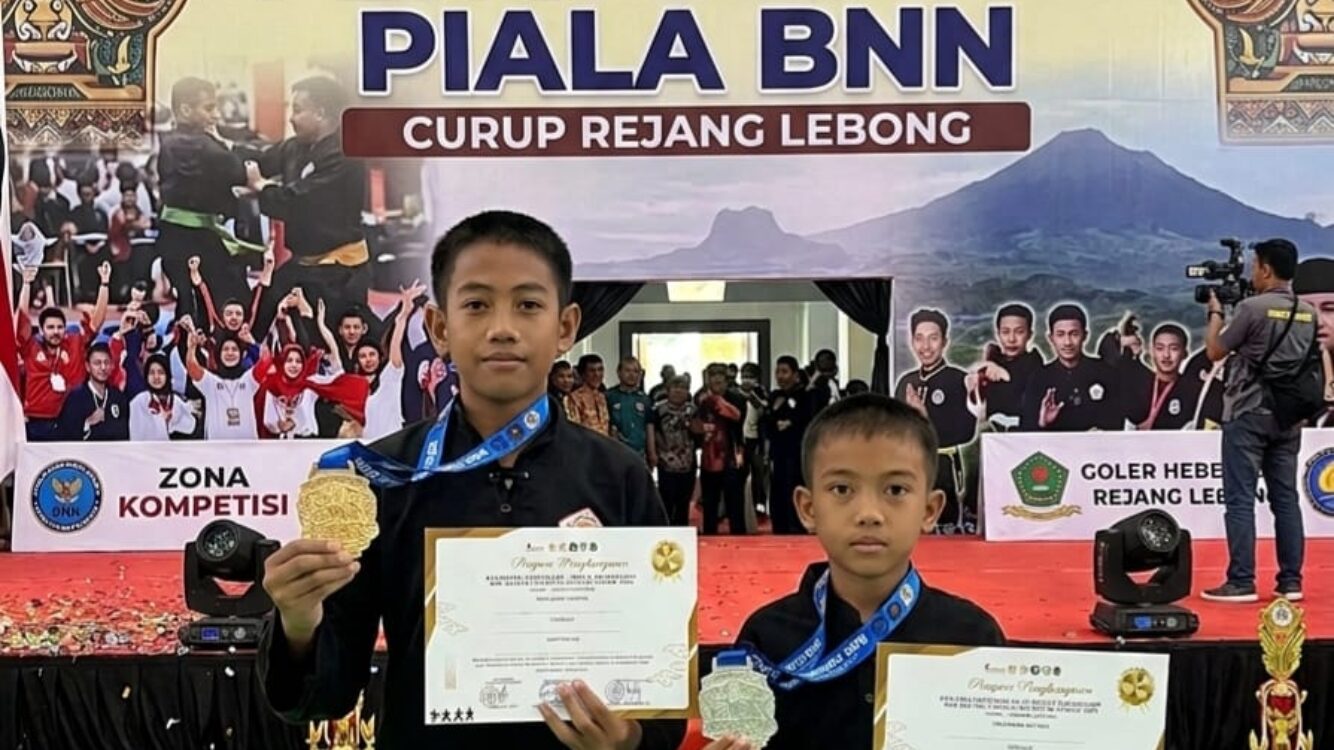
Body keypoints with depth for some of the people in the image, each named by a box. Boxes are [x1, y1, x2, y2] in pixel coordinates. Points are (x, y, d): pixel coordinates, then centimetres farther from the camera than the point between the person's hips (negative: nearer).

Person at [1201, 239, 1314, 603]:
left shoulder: (1251, 307, -12)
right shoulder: (1308, 313, 8)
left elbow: (1215, 352, -4)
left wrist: (1215, 313, 10)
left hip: (1248, 415, -6)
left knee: (1240, 500, -4)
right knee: (1286, 498, 9)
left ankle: (1241, 583, -5)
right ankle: (1291, 581, 11)